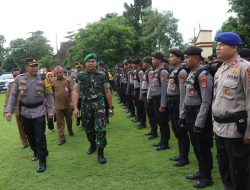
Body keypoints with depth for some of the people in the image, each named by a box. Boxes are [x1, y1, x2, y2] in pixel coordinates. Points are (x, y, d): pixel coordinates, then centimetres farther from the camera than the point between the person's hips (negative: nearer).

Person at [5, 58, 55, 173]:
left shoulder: (42, 79, -5)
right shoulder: (19, 79, -2)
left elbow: (48, 95, 0)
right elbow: (13, 95, 1)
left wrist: (51, 110, -6)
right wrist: (9, 110, -6)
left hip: (39, 111, -2)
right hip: (25, 112, 3)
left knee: (40, 137, -4)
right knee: (30, 136, 17)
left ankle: (42, 161, 5)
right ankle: (36, 153, 40)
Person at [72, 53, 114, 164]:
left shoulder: (102, 76, -1)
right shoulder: (80, 76, 1)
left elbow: (107, 92, 4)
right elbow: (76, 92, -2)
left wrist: (111, 107, 5)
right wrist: (75, 107, -11)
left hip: (99, 105, -2)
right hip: (85, 106, 2)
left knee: (100, 129, -10)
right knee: (88, 129, 15)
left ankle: (100, 152, 3)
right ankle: (92, 145, 39)